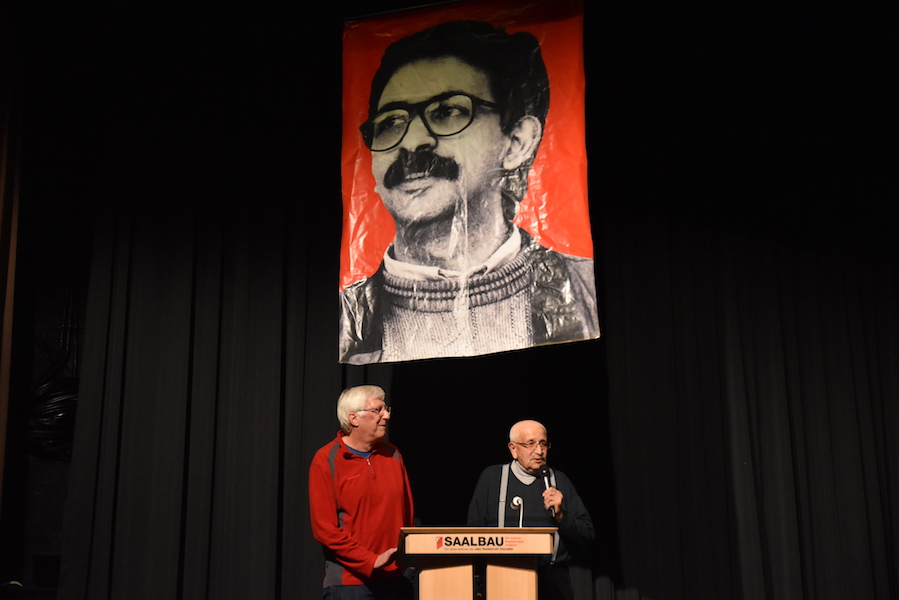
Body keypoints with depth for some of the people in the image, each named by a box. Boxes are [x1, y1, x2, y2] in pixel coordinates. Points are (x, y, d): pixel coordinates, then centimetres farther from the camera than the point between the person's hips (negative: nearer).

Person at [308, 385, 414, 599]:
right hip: (349, 580, -4)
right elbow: (324, 528, -10)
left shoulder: (392, 455, 10)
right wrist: (370, 561, -14)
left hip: (396, 579, 5)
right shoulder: (326, 461, -5)